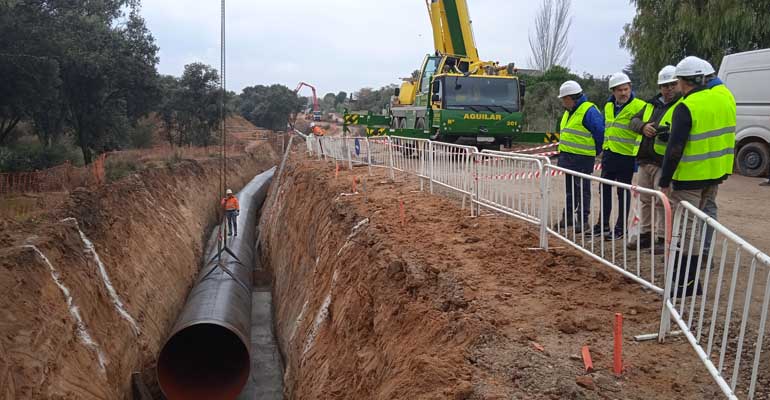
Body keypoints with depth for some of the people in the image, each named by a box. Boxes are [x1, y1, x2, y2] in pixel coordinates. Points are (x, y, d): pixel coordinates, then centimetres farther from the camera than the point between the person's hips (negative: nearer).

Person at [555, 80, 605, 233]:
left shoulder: (589, 111, -14)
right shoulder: (569, 112, 15)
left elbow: (600, 132, -16)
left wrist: (596, 151, -6)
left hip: (582, 158, -9)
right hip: (567, 156, 9)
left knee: (582, 189, -1)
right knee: (570, 189, 16)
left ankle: (583, 219, 6)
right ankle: (568, 216, 26)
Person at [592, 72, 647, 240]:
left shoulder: (639, 106, -12)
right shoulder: (608, 106, 9)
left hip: (627, 156, -7)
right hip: (609, 154, 7)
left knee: (623, 193, 2)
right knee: (605, 190, 13)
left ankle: (620, 228, 12)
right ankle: (603, 225, 24)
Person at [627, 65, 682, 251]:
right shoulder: (653, 104, 17)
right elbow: (634, 120, 18)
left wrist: (667, 131, -34)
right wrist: (643, 126, -4)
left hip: (664, 162, -7)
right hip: (645, 159, 7)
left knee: (662, 201, -4)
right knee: (646, 200, 14)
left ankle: (663, 238, 4)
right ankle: (645, 235, 24)